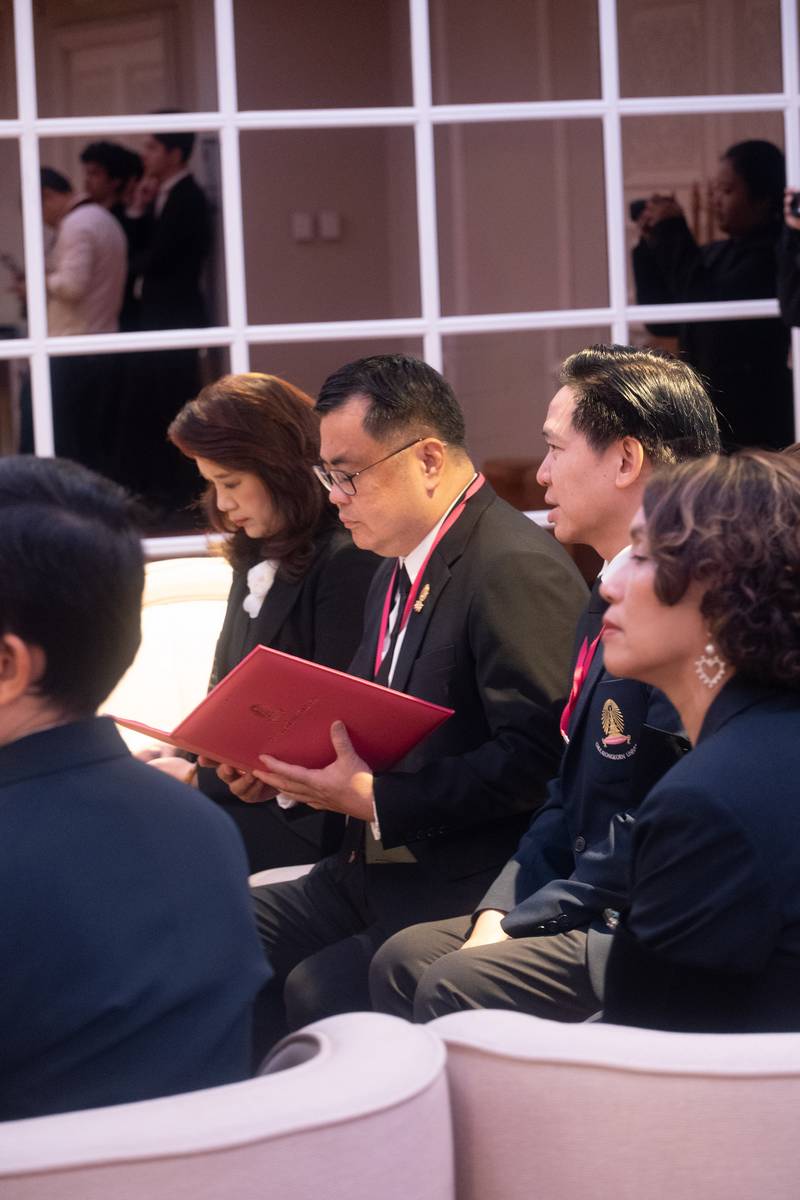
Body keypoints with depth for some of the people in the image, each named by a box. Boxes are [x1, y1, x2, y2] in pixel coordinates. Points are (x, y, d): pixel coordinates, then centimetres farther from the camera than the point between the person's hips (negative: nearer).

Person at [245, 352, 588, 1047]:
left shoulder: (518, 568, -14)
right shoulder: (399, 570, 18)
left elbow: (534, 761, -21)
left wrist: (376, 800, -19)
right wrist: (282, 761, 4)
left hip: (468, 889, -9)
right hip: (377, 873, 9)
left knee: (316, 992, -28)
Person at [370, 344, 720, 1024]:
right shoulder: (605, 603, 16)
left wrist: (518, 925, -14)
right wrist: (499, 911, 2)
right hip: (595, 911, 10)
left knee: (454, 986, -21)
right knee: (403, 960, 2)